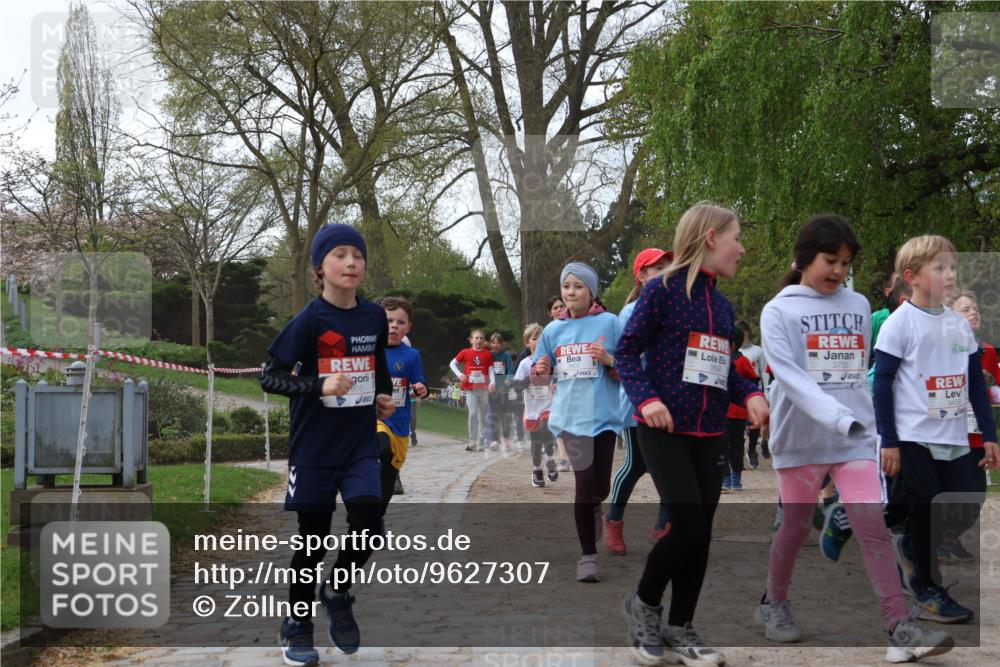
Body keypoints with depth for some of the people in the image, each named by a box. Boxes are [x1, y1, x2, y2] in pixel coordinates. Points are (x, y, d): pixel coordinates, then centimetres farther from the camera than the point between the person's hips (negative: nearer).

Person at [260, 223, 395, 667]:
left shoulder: (374, 317, 3)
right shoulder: (309, 321, -12)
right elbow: (270, 378, -14)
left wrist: (384, 396, 7)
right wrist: (319, 386, -27)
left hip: (361, 443, 3)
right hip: (314, 445, -3)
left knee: (367, 519, -14)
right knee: (314, 538, 4)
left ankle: (337, 592, 14)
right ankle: (296, 626, 23)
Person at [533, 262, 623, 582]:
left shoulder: (609, 323, 0)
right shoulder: (553, 330, 8)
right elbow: (539, 372, 17)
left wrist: (609, 360, -19)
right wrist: (541, 369, -5)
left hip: (603, 415, -1)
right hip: (572, 415, 1)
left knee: (601, 487, 4)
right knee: (585, 481, -11)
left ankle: (591, 509, 43)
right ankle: (588, 555, -1)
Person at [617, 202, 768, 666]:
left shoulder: (723, 306, 13)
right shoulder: (663, 289, -8)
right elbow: (627, 351, -8)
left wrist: (748, 393, 0)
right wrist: (646, 398, -22)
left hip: (709, 435, 7)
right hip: (664, 431, -7)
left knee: (701, 532, 5)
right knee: (688, 526, -13)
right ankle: (644, 603, 12)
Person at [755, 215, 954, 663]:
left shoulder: (859, 306, 9)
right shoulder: (779, 311, -5)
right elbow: (788, 374, -18)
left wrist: (860, 419, 15)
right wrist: (838, 417, -30)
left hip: (855, 438, 3)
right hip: (801, 437, -3)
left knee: (873, 527, -8)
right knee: (797, 526, 10)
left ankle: (902, 629, -15)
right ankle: (773, 605, 32)